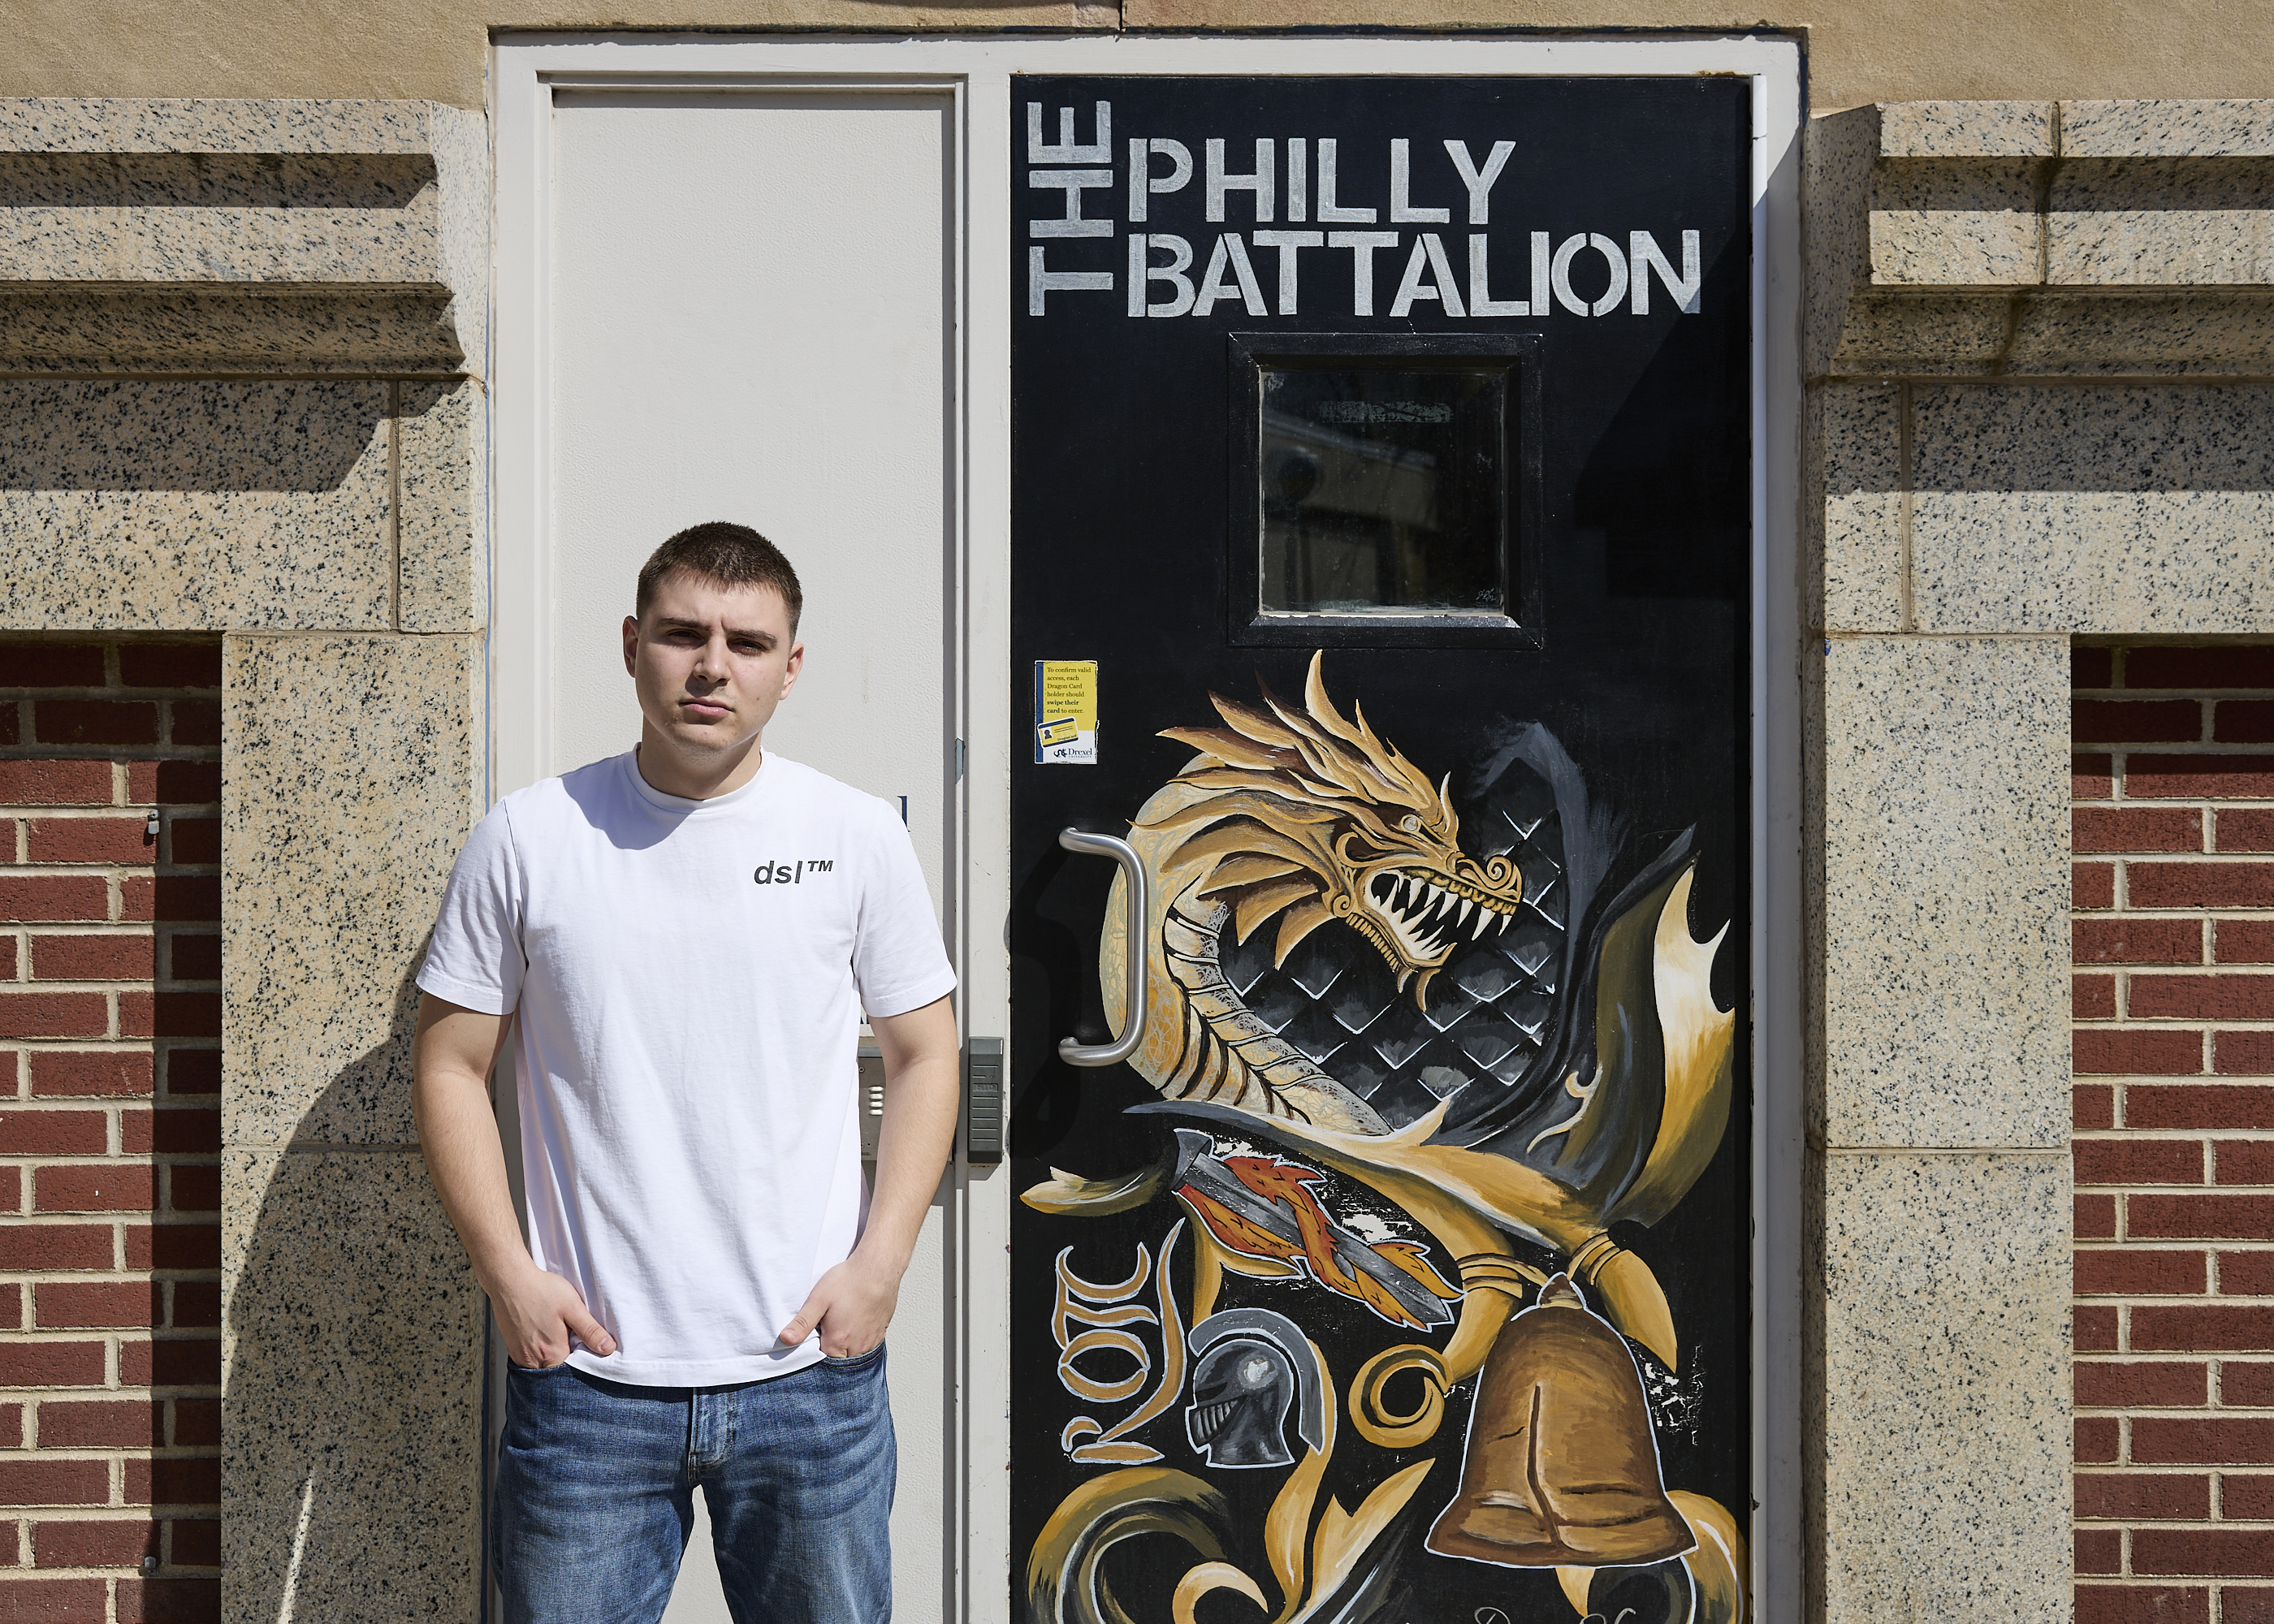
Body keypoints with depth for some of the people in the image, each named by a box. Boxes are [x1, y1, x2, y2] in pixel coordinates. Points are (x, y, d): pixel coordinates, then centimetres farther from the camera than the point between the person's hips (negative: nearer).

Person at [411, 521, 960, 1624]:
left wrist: (879, 1263, -3)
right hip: (586, 1373, 0)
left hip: (810, 1374, 1)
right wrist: (507, 1271, -5)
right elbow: (451, 1068, 5)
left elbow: (924, 1055, 7)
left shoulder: (858, 838, 2)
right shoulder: (527, 839, 0)